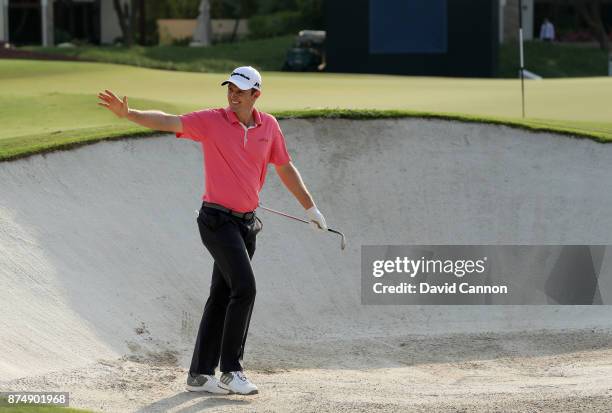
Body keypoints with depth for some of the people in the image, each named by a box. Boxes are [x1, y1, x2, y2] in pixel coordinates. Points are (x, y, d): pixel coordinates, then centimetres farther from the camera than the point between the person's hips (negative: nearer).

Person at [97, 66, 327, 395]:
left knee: (222, 297, 8)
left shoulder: (269, 126, 6)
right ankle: (231, 371, -10)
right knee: (244, 288, -17)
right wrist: (128, 113, -35)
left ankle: (200, 374, 14)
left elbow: (285, 168, 18)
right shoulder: (211, 120, -7)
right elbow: (168, 122, -19)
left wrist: (310, 208, 23)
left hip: (247, 221, 6)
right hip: (218, 219, -5)